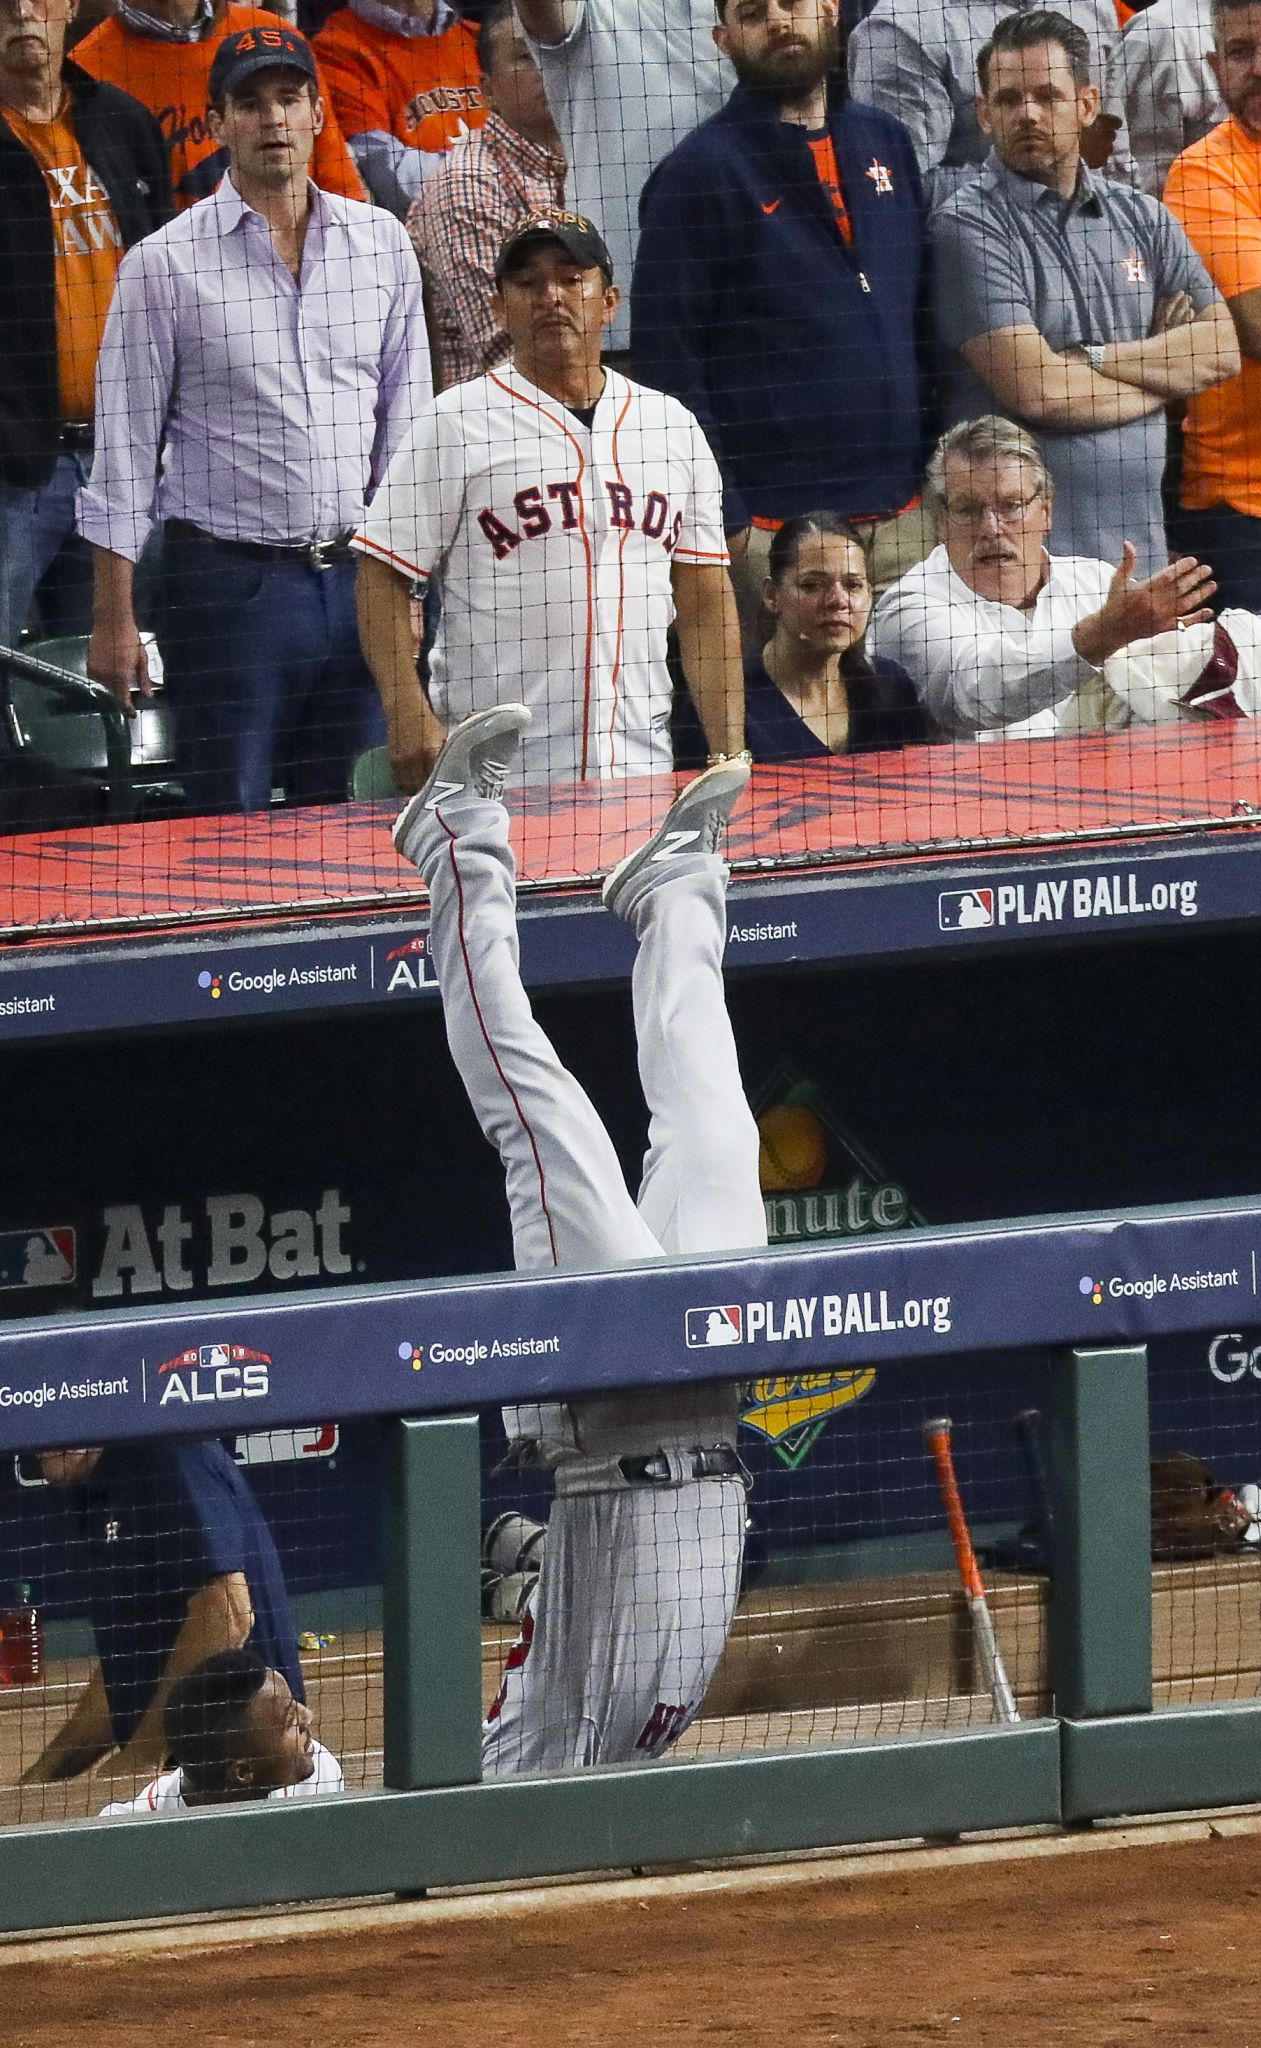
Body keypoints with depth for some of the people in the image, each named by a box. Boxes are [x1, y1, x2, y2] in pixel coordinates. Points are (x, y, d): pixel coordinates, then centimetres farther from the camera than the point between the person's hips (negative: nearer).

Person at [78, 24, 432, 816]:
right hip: (228, 583, -3)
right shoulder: (164, 265, -2)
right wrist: (114, 616, -5)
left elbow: (407, 417, 13)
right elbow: (125, 452, -1)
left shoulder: (382, 243, 8)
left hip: (357, 578, 3)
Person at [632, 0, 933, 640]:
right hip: (773, 526, -5)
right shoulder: (697, 173, -3)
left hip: (901, 513, 5)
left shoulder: (883, 142, 13)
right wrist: (724, 520, -13)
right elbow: (666, 364, -7)